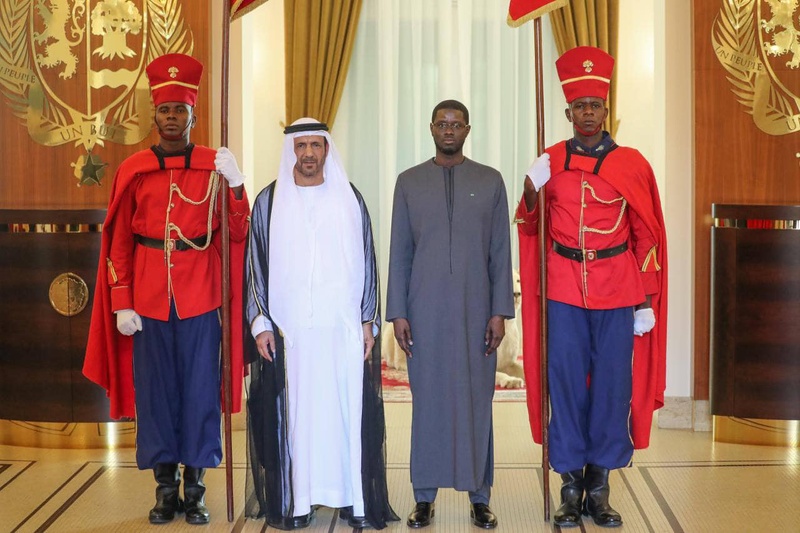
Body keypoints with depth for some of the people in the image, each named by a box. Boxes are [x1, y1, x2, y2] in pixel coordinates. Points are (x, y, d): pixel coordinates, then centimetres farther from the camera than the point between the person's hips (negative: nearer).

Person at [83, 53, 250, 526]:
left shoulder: (215, 167, 3)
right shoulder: (133, 170, 4)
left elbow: (237, 234, -3)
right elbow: (119, 243, 5)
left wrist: (236, 184, -18)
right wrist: (121, 305, 0)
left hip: (200, 298, -1)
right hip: (147, 299, 1)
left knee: (200, 387, 4)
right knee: (155, 389, 6)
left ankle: (195, 486, 16)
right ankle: (165, 487, 18)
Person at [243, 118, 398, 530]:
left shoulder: (349, 198, 8)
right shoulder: (269, 201, 6)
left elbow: (367, 263, 8)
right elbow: (256, 264, 6)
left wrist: (368, 321, 3)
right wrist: (260, 323, -1)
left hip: (344, 326, 1)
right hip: (289, 328, 0)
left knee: (347, 407, 0)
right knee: (294, 410, 0)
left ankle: (355, 499, 7)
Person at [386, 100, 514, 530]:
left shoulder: (490, 181, 7)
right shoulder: (409, 182, 8)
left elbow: (501, 252, 4)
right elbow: (399, 252, 7)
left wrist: (500, 310, -2)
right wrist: (397, 312, 1)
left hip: (475, 309, 0)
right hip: (425, 310, 0)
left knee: (476, 399, 3)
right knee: (428, 400, 4)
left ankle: (479, 497, 12)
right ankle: (425, 497, 13)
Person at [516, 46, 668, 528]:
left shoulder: (631, 163, 2)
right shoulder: (550, 162, 5)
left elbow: (647, 236, 4)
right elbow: (531, 226, 10)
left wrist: (646, 302, 0)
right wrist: (531, 191, -10)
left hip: (617, 292, 0)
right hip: (564, 289, 1)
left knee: (613, 384, 3)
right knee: (566, 383, 2)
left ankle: (599, 488, 16)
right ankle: (571, 486, 13)